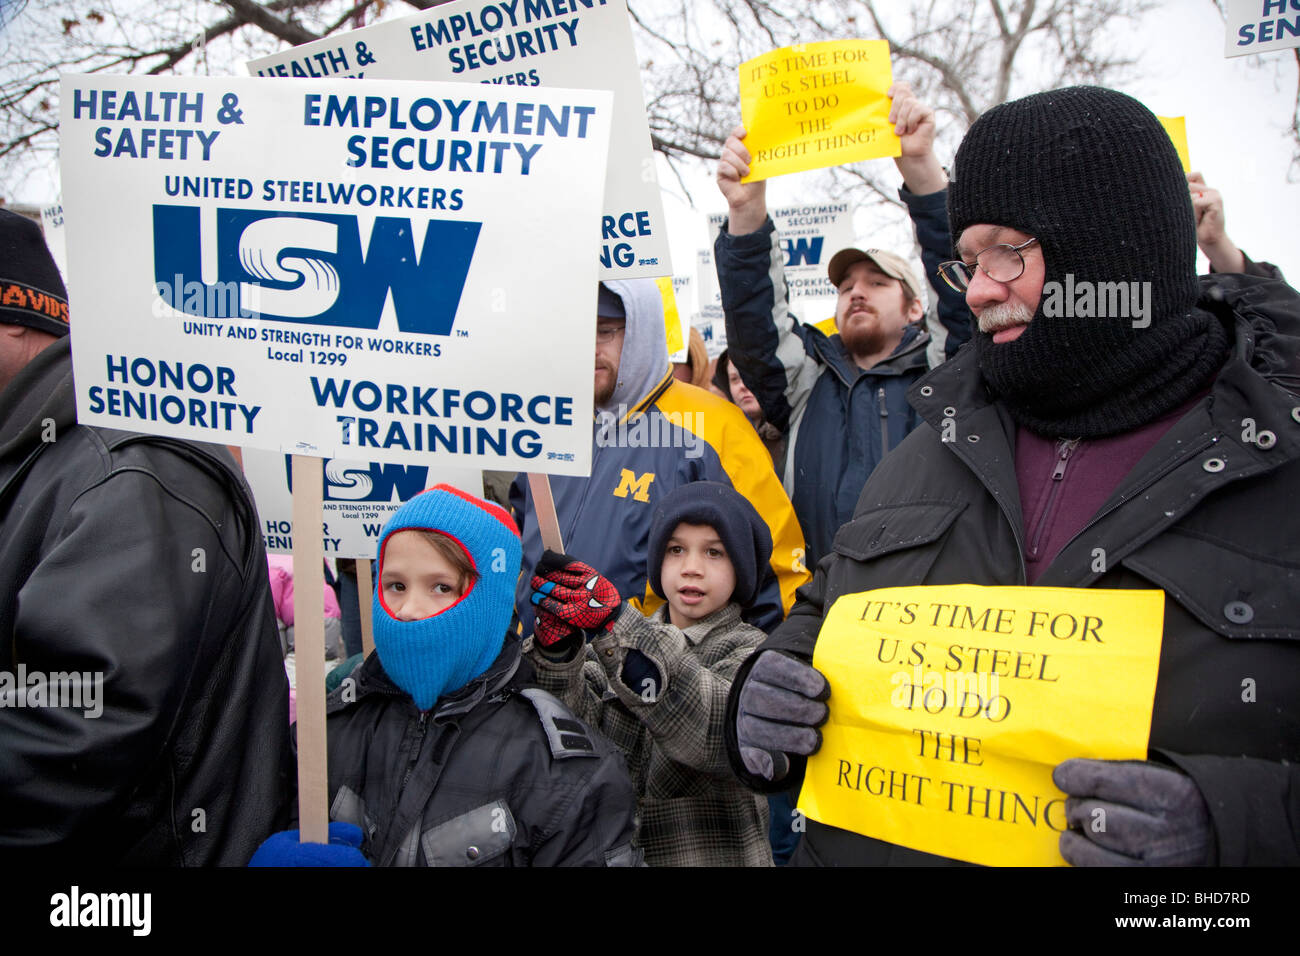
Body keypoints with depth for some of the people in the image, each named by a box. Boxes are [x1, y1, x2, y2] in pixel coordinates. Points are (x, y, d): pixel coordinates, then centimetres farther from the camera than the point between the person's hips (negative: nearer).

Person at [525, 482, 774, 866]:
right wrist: (557, 652, -28)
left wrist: (616, 624, -35)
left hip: (711, 853, -3)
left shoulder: (749, 649, -7)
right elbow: (576, 724, -9)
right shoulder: (630, 635, 5)